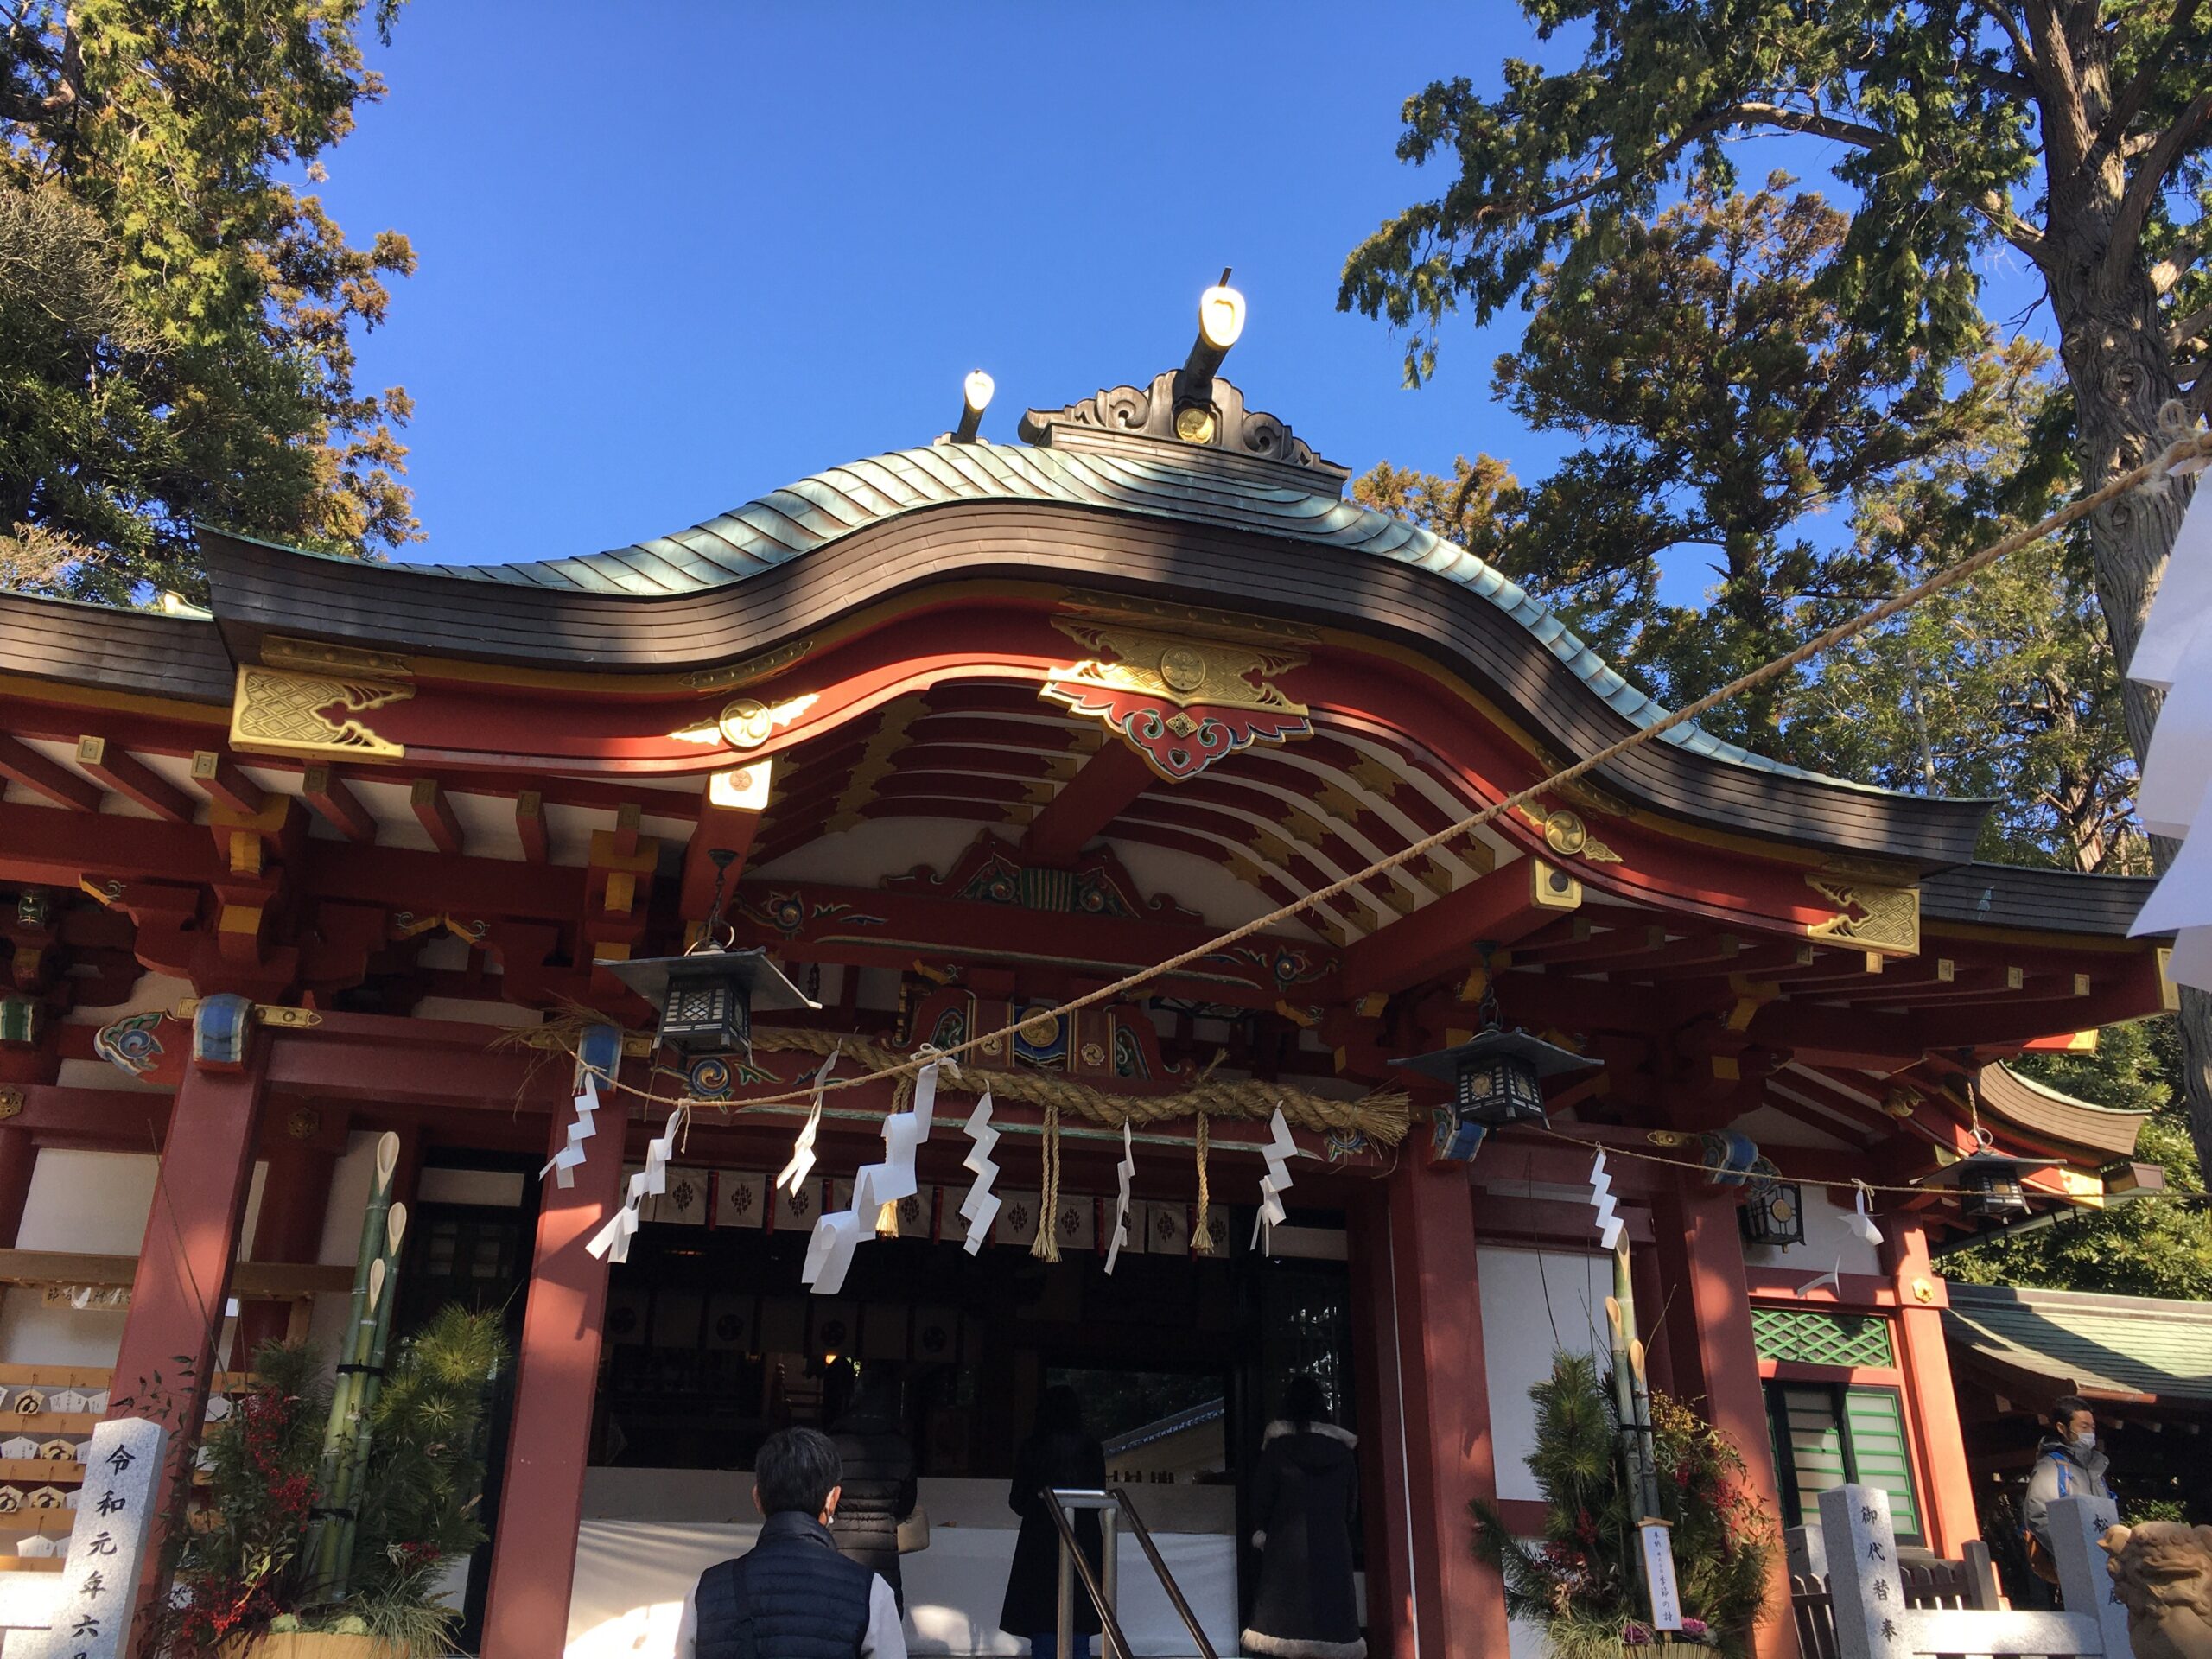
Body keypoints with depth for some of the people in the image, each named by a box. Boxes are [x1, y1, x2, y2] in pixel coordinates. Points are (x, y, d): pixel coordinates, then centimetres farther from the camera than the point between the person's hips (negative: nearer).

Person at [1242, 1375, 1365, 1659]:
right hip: (1333, 1547, 3)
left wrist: (1259, 1532, 14)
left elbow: (1261, 1497, -1)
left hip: (1287, 1547, -2)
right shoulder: (1342, 1449, 6)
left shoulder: (1278, 1447, -2)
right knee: (1329, 1611, 3)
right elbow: (1352, 1500, 12)